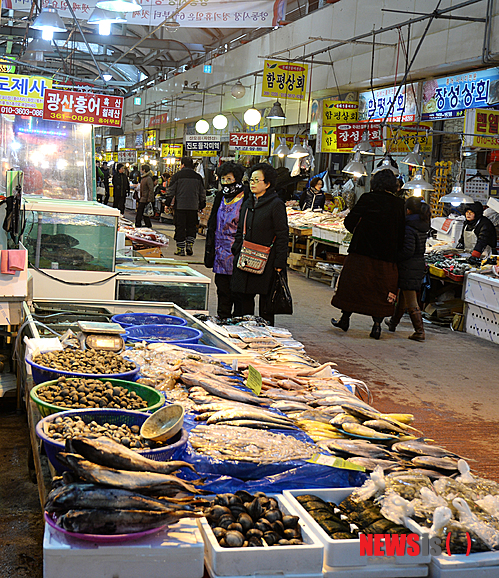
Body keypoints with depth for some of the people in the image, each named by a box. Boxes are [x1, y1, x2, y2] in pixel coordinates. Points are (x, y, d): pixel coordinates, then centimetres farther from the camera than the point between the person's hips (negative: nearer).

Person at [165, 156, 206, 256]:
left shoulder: (177, 176, -2)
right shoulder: (198, 177, 8)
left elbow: (171, 191, -1)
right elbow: (202, 193, 14)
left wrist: (167, 204, 7)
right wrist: (202, 206, 23)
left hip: (180, 206, -3)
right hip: (193, 207, 3)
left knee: (180, 227, 2)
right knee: (191, 227, 13)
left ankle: (180, 249, 2)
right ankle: (189, 245, 5)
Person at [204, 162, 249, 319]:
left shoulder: (245, 198, -9)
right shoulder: (221, 197, 12)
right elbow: (212, 224, 19)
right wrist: (209, 249, 15)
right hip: (221, 250, 7)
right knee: (222, 287, 11)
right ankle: (223, 319, 20)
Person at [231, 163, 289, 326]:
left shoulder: (276, 204, -8)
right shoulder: (248, 203, 14)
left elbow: (282, 235, -10)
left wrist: (280, 263, -14)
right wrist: (236, 252, 12)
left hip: (265, 262, -6)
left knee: (265, 300, 2)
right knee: (243, 299, 9)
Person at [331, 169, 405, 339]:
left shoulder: (367, 199, -7)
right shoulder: (399, 204, -1)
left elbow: (349, 222, -5)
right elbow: (401, 233, 1)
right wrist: (395, 251, 13)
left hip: (363, 251, -2)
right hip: (386, 255, 2)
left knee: (352, 284, 12)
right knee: (381, 288, 11)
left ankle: (345, 319, 20)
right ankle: (377, 324, 5)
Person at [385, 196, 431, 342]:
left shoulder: (408, 227, -19)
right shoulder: (423, 225, 7)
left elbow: (408, 250, -23)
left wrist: (393, 258, -12)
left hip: (408, 267, -9)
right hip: (419, 265, 9)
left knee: (411, 302, -4)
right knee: (403, 296, 23)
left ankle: (419, 332, -5)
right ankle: (393, 322, 38)